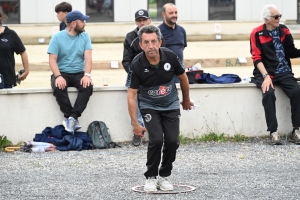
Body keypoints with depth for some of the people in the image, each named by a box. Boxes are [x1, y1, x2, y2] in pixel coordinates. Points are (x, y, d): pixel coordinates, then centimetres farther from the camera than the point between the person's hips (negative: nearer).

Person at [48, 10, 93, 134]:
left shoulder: (85, 36, 6)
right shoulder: (57, 37, -2)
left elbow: (88, 57, -4)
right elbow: (52, 59, -7)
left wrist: (87, 75, -21)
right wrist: (58, 76, -25)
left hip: (79, 73, 2)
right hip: (62, 73, -2)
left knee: (88, 86, -30)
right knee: (59, 88, -34)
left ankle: (72, 118, -32)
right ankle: (72, 118, -24)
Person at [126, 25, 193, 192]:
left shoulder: (171, 57, -20)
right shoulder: (137, 65, -25)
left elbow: (183, 77, 0)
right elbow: (132, 95, -19)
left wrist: (186, 100, 14)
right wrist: (135, 123, -23)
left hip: (171, 105, 2)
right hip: (149, 107, -2)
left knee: (172, 141, -10)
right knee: (156, 139, -20)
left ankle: (165, 175, 13)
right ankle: (151, 177, 0)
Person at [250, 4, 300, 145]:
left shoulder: (284, 30, 7)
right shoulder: (257, 33, -3)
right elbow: (257, 58, -8)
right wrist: (266, 76, -20)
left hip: (284, 73, 3)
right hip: (265, 73, -3)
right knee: (268, 93, -32)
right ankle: (273, 132, -26)